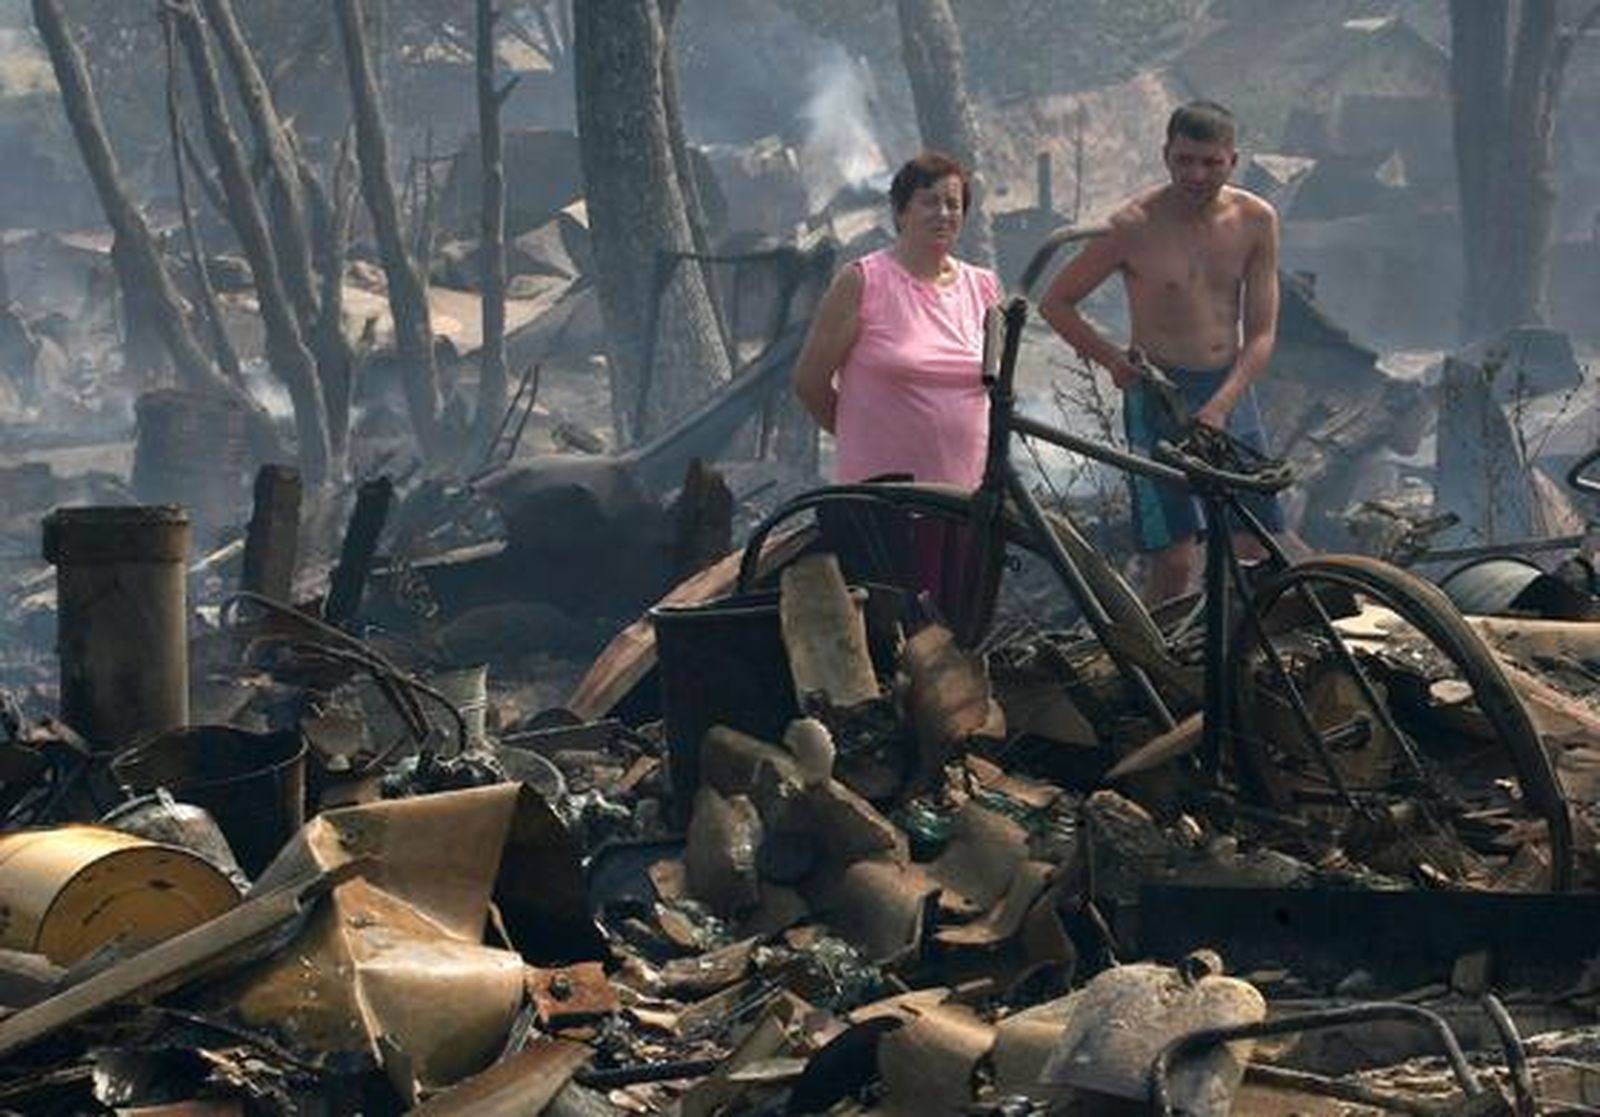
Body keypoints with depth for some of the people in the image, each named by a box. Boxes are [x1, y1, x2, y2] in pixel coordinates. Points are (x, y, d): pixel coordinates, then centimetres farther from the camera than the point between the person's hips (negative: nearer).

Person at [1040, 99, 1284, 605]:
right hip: (1159, 394, -4)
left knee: (1256, 556, 1)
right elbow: (1055, 302, 0)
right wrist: (1112, 359, -12)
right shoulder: (1136, 225, -8)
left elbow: (1261, 333, 1)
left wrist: (1219, 406, -13)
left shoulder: (1256, 221, 2)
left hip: (1231, 394, 4)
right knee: (1174, 562, -11)